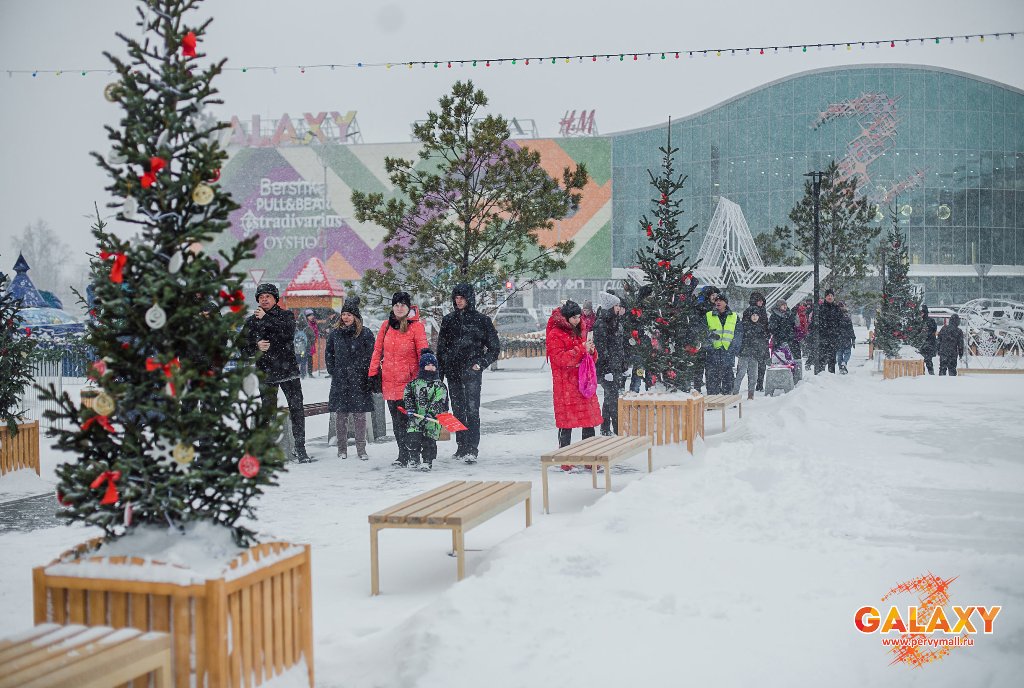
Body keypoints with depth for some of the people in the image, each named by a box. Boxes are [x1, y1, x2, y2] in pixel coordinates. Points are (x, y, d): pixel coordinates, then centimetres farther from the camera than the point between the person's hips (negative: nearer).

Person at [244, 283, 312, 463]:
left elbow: (289, 332, -16)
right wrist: (257, 347, -14)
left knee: (296, 410, -2)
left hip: (288, 370, -1)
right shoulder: (251, 321, 10)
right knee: (269, 412, 3)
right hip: (266, 374, 1)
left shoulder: (286, 315, 6)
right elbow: (245, 348, 8)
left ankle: (300, 450, 3)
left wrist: (267, 319, -17)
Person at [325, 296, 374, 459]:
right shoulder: (335, 333, 10)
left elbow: (371, 355, 1)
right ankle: (342, 449, 12)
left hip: (359, 381, -3)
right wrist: (333, 371, 9)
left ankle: (361, 449, 5)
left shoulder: (365, 334, 0)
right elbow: (328, 354, 17)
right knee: (341, 415, 4)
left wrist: (365, 374, -4)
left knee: (359, 415, -2)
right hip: (340, 381, 3)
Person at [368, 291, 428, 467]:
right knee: (396, 420, 10)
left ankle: (404, 456, -2)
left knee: (404, 419, -9)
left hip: (408, 380, -5)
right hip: (389, 380, 5)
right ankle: (403, 455, 17)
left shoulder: (416, 326, -4)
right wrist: (373, 372, 11)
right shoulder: (386, 325, 10)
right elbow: (378, 350, 15)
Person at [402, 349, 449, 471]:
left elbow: (439, 402, -8)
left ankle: (427, 461, 13)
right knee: (413, 438, -9)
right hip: (416, 415, 2)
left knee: (429, 440, -3)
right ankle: (414, 458, 12)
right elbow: (407, 395, 9)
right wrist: (410, 408, -5)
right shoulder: (415, 383, 9)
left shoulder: (439, 385, 1)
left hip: (432, 418, -2)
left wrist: (430, 413, -19)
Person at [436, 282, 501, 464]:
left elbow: (494, 348, 6)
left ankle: (472, 449, -16)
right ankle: (462, 447, 17)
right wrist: (439, 373, 10)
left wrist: (481, 363, -6)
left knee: (472, 409, -13)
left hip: (471, 371, -5)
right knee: (458, 410, 9)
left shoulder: (481, 320, 2)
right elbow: (441, 348, 16)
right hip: (453, 371, 5)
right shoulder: (448, 320, 13)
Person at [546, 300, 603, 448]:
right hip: (566, 385, -8)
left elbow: (589, 358, 26)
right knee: (567, 421, -7)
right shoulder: (555, 335, -8)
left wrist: (591, 350, 2)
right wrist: (581, 349, -19)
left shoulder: (579, 332, 18)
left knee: (589, 420, 9)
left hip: (583, 382, 8)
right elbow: (560, 358, -19)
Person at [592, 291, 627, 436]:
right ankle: (618, 430, -8)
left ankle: (605, 429, 22)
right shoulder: (600, 324, -14)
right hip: (607, 369, -9)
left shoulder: (616, 322, 14)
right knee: (614, 400, -8)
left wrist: (623, 367, 19)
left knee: (610, 398, 14)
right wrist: (607, 370, -21)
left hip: (616, 368, 9)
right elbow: (601, 349, -18)